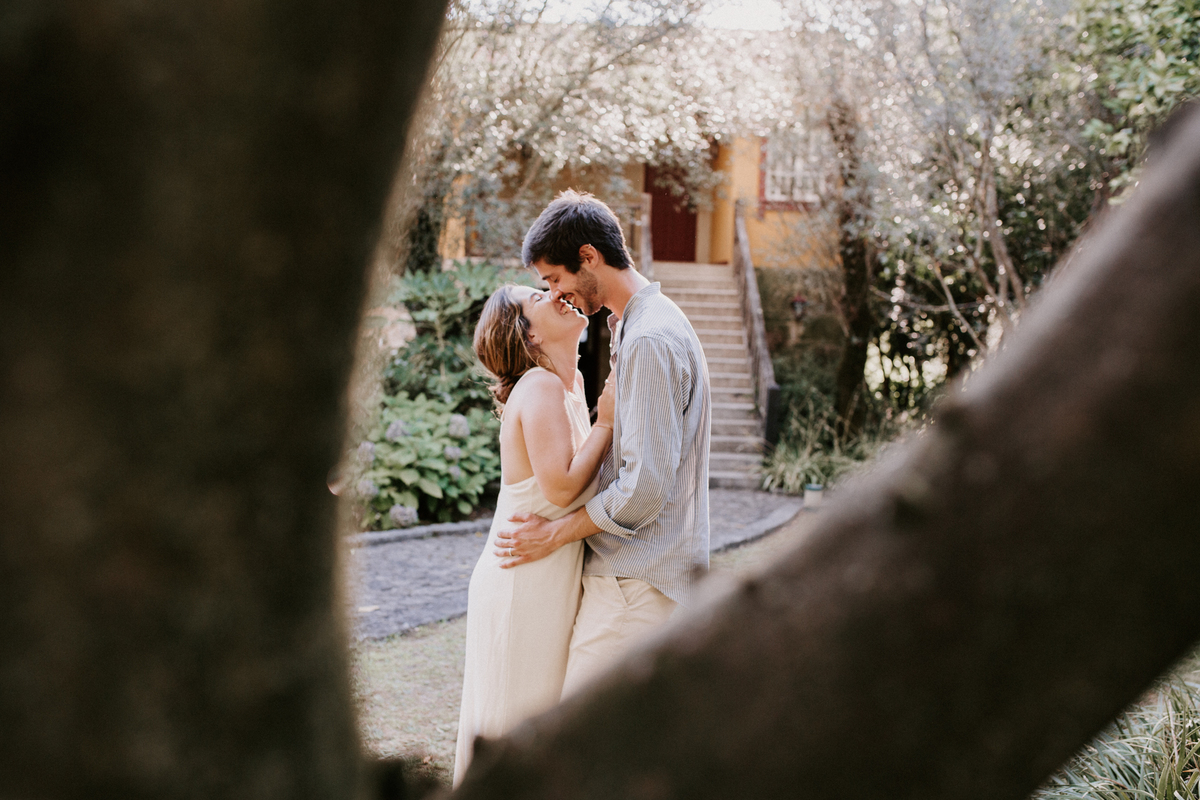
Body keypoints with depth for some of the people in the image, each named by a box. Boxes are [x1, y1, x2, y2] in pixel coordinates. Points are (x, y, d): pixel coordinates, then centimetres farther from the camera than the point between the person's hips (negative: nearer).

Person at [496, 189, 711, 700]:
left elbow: (647, 485, -22)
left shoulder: (649, 340, -18)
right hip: (634, 568, 10)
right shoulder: (637, 326, 16)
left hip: (638, 581, -10)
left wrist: (556, 534, -13)